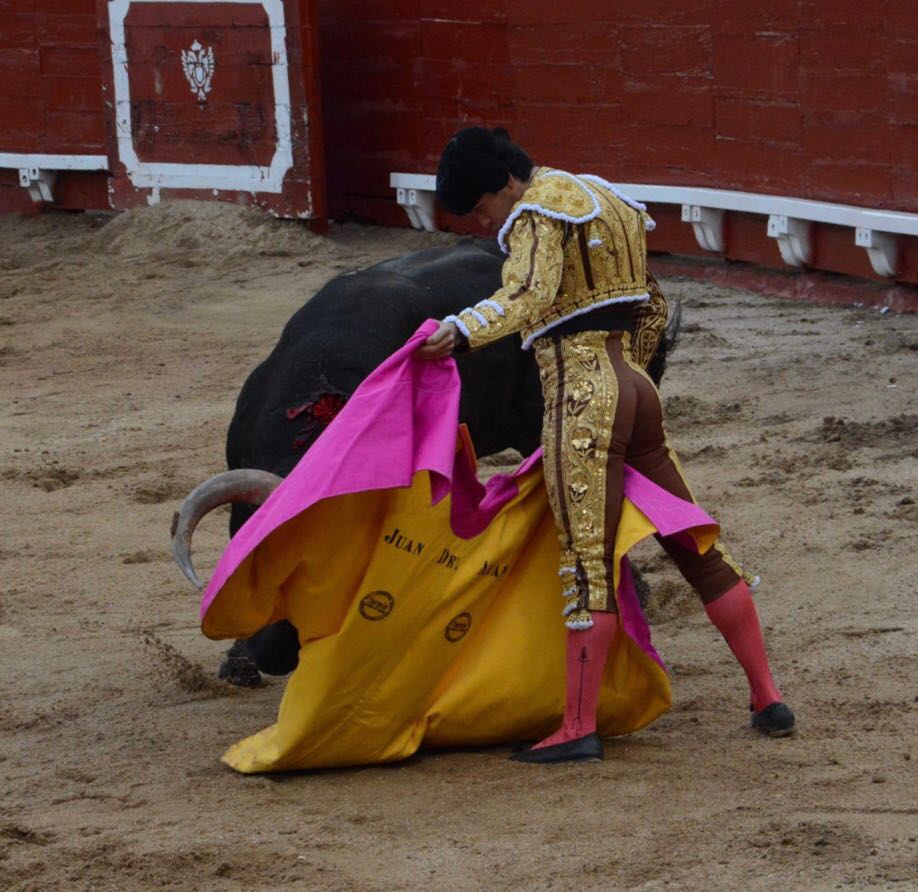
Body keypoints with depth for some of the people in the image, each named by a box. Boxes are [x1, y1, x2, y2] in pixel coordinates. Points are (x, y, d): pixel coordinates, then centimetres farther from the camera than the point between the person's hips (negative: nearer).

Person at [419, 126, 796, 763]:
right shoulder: (604, 200, 22)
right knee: (698, 548, 11)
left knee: (587, 562, -10)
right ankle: (768, 700, 14)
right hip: (633, 383, 9)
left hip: (582, 395, -9)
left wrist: (464, 331, -37)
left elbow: (530, 294, -26)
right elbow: (651, 309, 27)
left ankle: (579, 728, -11)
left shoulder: (538, 211, -6)